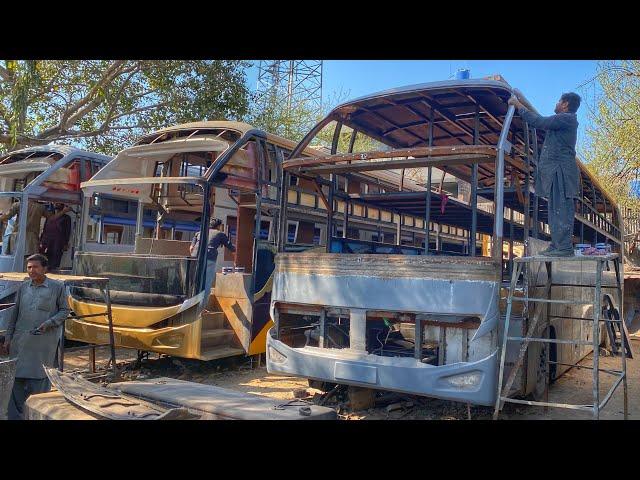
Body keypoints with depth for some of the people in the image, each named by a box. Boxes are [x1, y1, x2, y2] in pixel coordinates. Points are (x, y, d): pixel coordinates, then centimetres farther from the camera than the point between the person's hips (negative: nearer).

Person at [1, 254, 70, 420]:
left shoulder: (57, 287, -1)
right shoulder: (23, 287, 10)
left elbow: (64, 310, 4)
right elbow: (15, 314, 14)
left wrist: (48, 323, -12)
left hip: (44, 344, -4)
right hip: (21, 342, 4)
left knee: (39, 381, 1)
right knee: (17, 378, 5)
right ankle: (14, 416, 14)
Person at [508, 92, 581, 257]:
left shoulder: (566, 118, -9)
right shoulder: (564, 120, 23)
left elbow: (538, 122, -15)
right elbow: (541, 122, 30)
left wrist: (518, 105, -5)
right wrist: (520, 105, 32)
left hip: (561, 171, -11)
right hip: (556, 172, 11)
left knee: (561, 209, -12)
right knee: (557, 210, 11)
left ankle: (564, 248, -13)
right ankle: (556, 246, 14)